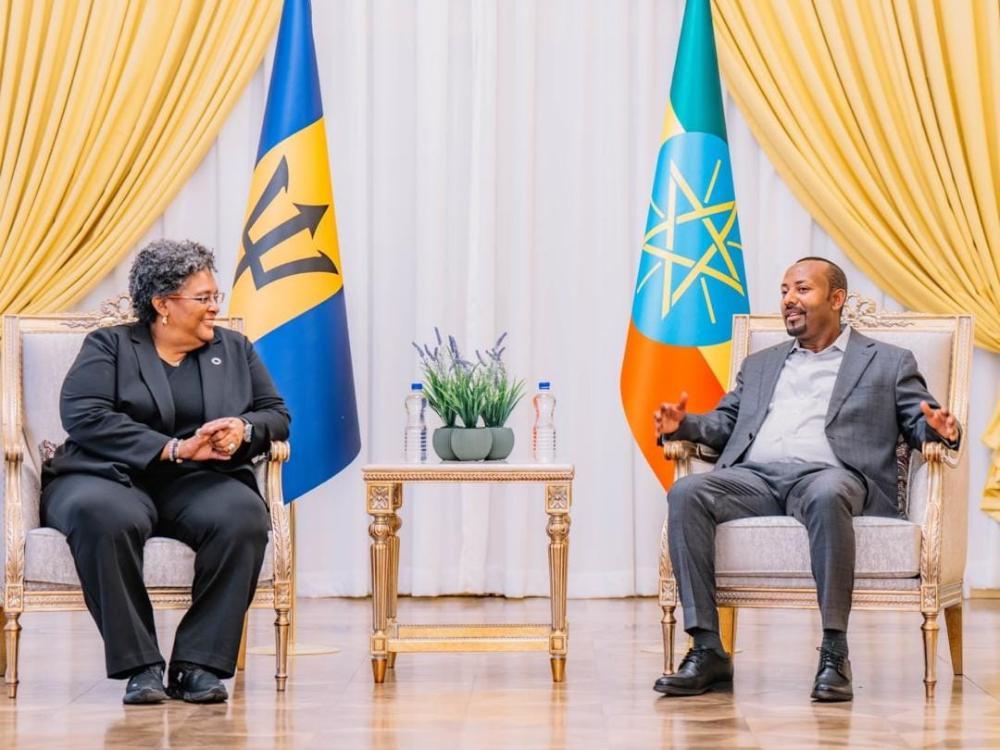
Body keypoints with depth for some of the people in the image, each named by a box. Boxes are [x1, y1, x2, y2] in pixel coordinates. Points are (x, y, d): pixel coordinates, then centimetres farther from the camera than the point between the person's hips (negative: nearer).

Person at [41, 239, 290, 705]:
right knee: (106, 518, -39)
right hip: (111, 477, -3)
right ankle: (140, 666, -29)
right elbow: (82, 415, -8)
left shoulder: (235, 350, 21)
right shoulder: (108, 346, 8)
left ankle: (198, 664, -27)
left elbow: (276, 415, 18)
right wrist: (173, 449, -15)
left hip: (199, 483, 3)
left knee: (244, 517, -32)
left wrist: (243, 431, -8)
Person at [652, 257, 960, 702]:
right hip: (753, 478, 4)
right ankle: (707, 651, -29)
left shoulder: (888, 363, 20)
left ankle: (834, 654, -37)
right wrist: (684, 425, 5)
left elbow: (920, 425, 11)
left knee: (825, 496, -41)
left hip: (828, 474, -4)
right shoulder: (760, 365, 32)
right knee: (686, 494, -28)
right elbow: (725, 423, 27)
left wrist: (939, 428, -13)